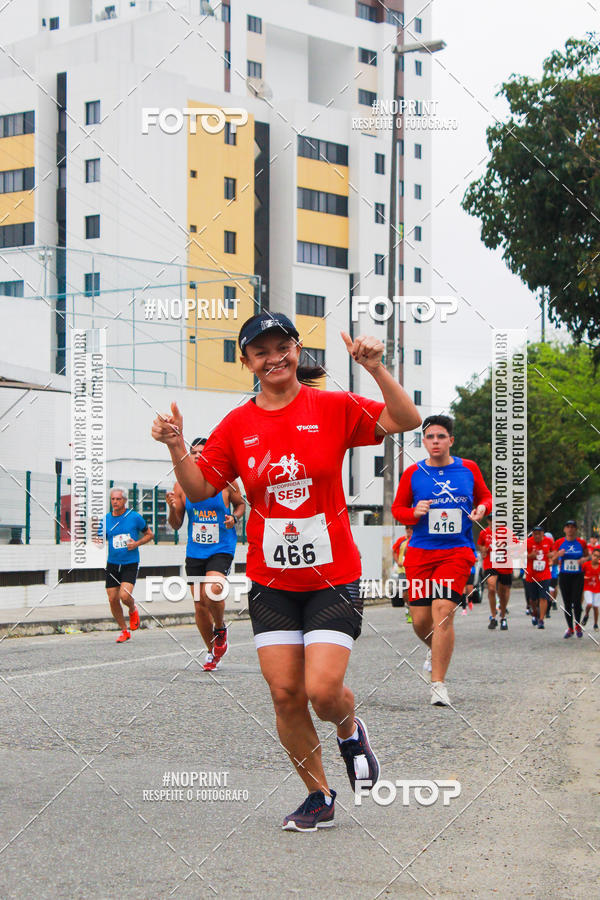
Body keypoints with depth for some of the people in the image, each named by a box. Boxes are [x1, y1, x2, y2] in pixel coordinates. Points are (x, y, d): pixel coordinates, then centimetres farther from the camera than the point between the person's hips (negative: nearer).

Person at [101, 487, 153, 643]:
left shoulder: (135, 517, -3)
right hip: (112, 564, 4)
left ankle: (133, 610, 16)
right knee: (113, 600, 1)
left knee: (125, 596, -20)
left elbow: (149, 534, 7)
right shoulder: (106, 519, 4)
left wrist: (137, 543, -10)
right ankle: (124, 631, 20)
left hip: (130, 564, -4)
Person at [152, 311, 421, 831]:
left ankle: (351, 731, 23)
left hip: (333, 578, -3)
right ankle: (319, 797, 19)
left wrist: (377, 370, -23)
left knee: (323, 690, -14)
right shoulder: (237, 426, 4)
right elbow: (200, 490, 6)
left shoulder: (333, 408, -3)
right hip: (271, 583, 3)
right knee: (285, 693, 0)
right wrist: (177, 447, -11)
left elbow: (407, 421, -10)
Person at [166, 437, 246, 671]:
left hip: (221, 549, -3)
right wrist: (172, 508, -16)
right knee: (199, 605, 5)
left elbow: (240, 504, 12)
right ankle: (212, 652, 27)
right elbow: (176, 525, 4)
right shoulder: (181, 486, -1)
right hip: (195, 552, 3)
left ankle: (220, 629, 4)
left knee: (213, 591, -27)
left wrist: (234, 517, -8)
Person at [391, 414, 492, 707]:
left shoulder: (469, 469, 6)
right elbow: (397, 508, 11)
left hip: (457, 551, -1)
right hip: (420, 552, 2)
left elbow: (485, 496, 20)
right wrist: (415, 513, -10)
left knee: (443, 610, -18)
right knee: (420, 620, 2)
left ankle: (438, 683, -13)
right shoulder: (412, 473, 4)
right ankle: (436, 650, 39)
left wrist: (481, 508, -3)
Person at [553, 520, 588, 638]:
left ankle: (578, 626, 14)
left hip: (578, 576, -1)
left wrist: (584, 559, -9)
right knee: (567, 603, 4)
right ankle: (570, 628, 17)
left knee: (576, 602, -8)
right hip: (564, 576, 1)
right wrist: (558, 555, -15)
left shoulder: (581, 543, 0)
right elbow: (554, 561, 6)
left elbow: (587, 556, 14)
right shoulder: (559, 543, 1)